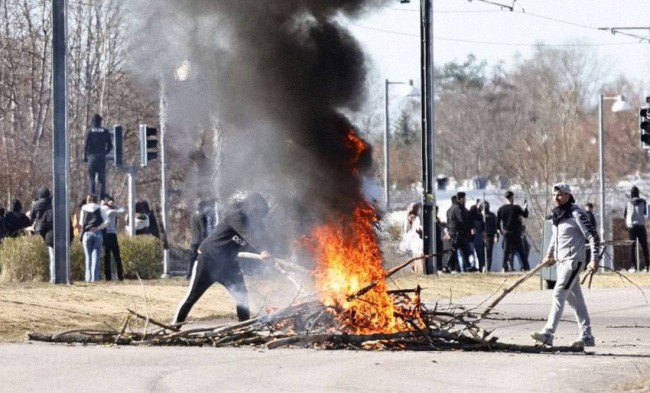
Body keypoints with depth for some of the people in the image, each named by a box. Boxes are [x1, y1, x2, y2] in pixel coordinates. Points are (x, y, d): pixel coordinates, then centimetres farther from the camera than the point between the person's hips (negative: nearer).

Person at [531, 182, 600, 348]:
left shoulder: (576, 214, -12)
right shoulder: (557, 214, 12)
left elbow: (593, 236, -13)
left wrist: (594, 259, -19)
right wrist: (549, 254, 21)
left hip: (573, 260, -9)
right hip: (561, 261, 9)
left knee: (558, 295, -16)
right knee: (575, 299, 11)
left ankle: (548, 334, -22)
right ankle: (586, 336, 16)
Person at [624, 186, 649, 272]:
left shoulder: (628, 203, 3)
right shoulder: (643, 202, 2)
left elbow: (624, 215, 8)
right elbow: (646, 213, 13)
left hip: (631, 226, 0)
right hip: (641, 225, 0)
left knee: (632, 246, 2)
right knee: (644, 246, 3)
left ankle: (634, 265, -7)